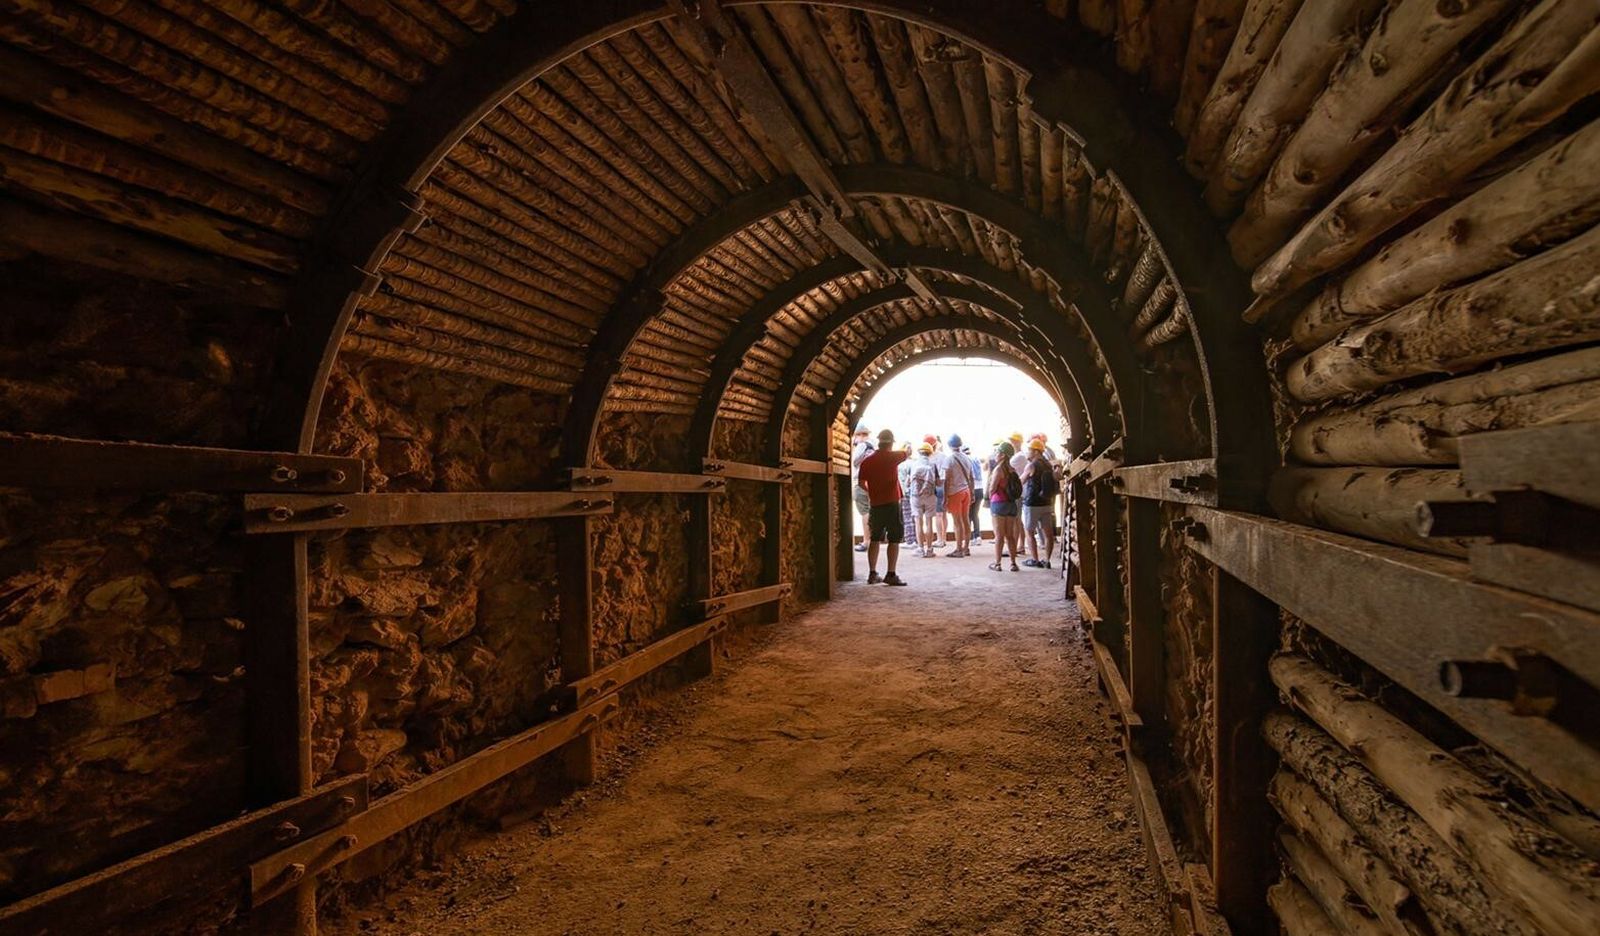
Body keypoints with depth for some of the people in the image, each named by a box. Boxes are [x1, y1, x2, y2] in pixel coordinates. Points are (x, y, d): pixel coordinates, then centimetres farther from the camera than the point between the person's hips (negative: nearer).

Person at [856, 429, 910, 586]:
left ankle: (872, 574, 14)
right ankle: (891, 575, -3)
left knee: (874, 539, 13)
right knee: (894, 540, 0)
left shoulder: (867, 461, 2)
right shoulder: (892, 457, -9)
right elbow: (907, 453, 9)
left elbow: (862, 483, 5)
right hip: (892, 504, -5)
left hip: (875, 504, 5)